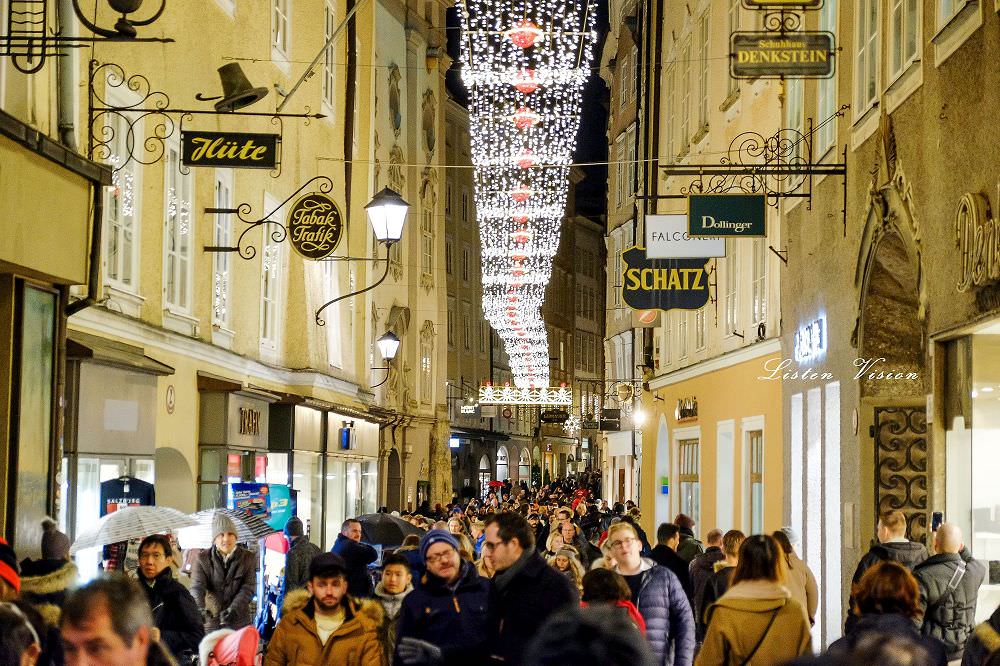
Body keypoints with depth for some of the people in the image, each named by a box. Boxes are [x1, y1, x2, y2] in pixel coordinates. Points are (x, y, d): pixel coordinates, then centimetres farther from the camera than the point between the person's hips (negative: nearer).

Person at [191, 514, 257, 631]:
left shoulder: (248, 558, 3)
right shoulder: (203, 558, 2)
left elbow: (248, 588, -6)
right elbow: (197, 586, -10)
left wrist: (233, 609, -23)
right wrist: (200, 609, -30)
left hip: (239, 623, 0)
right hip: (211, 621, 0)